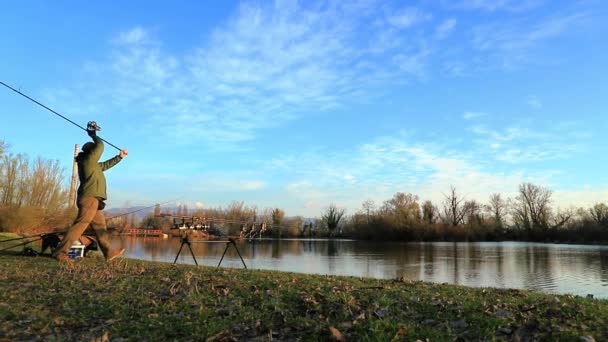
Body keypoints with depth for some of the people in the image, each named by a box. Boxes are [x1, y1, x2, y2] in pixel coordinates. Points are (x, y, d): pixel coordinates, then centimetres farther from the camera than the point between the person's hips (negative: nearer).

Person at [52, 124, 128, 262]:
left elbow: (106, 165, 37)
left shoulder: (93, 165, 22)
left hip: (92, 199, 10)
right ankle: (60, 252, -17)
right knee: (80, 224, -15)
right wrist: (93, 135, 10)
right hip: (89, 198, -10)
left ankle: (108, 252, 11)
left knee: (100, 225, 9)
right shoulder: (88, 160, -5)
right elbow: (100, 146, -6)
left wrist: (120, 157, 40)